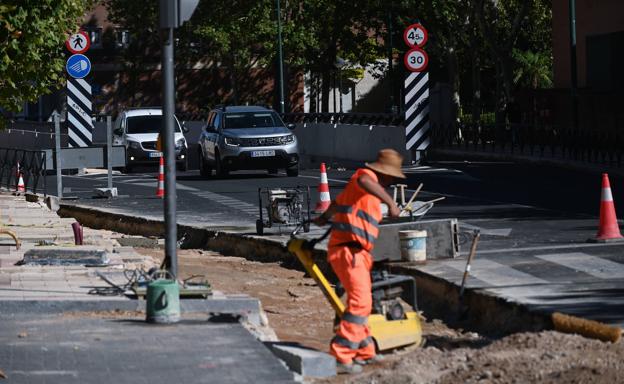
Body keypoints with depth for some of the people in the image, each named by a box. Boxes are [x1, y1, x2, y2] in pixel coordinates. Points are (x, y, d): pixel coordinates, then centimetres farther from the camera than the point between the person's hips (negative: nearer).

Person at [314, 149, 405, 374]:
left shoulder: (363, 193, 21)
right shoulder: (367, 175, -8)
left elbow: (338, 203, 41)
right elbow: (364, 182, -36)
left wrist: (325, 218, 61)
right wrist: (390, 202, -44)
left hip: (356, 253, 11)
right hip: (349, 251, -11)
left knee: (360, 301, 21)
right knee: (360, 302, -16)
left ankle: (364, 352, 32)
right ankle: (340, 357, -19)